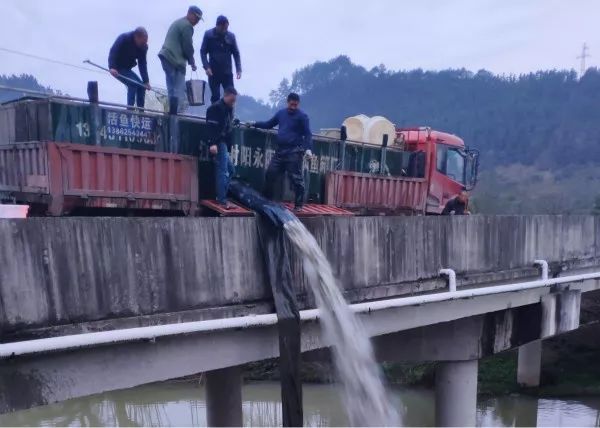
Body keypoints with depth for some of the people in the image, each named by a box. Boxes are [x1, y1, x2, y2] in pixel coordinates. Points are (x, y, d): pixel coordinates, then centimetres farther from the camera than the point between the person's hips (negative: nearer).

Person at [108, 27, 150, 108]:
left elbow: (142, 64, -8)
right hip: (116, 69, -7)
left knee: (141, 86, 1)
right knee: (133, 84, -22)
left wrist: (146, 81, -17)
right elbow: (112, 52, -32)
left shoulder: (143, 46, -7)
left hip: (126, 69, 7)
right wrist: (112, 67, -48)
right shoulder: (124, 38, -24)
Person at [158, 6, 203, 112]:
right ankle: (180, 109, -16)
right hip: (175, 59, -10)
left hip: (166, 56, 10)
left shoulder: (178, 22, 24)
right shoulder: (187, 25, -7)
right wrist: (192, 63, 3)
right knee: (179, 88, -11)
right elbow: (188, 47, -10)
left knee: (172, 87, 9)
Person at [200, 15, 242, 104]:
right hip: (213, 72, -1)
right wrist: (206, 67, -14)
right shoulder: (208, 35, -4)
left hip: (227, 72, 1)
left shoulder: (231, 36, 1)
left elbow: (236, 53, 6)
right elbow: (203, 52, -1)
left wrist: (238, 69, -5)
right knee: (215, 96, 0)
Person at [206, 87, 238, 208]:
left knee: (230, 170, 12)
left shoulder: (229, 109, 19)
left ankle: (221, 196, 16)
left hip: (224, 144, 10)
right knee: (222, 170, -13)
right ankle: (222, 199, -13)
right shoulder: (216, 108, -10)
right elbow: (212, 127, -21)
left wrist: (228, 146, 18)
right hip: (218, 143, -10)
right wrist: (213, 143, -30)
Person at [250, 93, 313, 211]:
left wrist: (308, 148, -22)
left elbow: (307, 134, -9)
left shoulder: (302, 116, -4)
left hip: (294, 152, -6)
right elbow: (269, 124, 25)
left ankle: (299, 204, 2)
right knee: (270, 174, 6)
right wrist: (255, 124, 18)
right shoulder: (281, 113, 13)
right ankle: (267, 199, 19)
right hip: (280, 150, 6)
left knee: (296, 178, -6)